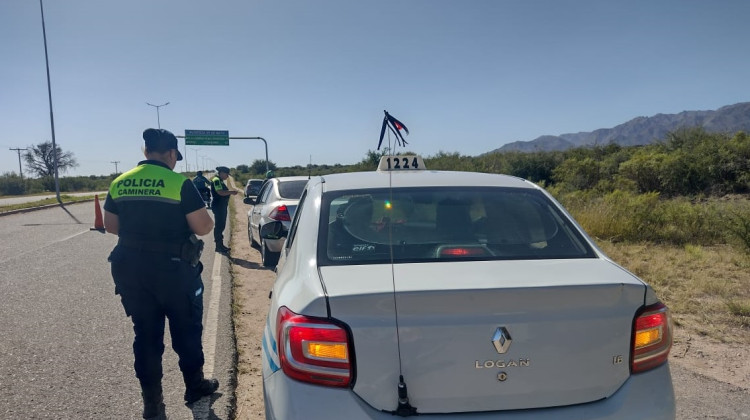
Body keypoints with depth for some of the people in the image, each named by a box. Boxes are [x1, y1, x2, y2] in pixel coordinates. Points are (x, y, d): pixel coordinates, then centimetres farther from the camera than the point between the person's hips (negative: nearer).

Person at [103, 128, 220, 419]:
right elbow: (204, 227, -14)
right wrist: (198, 213, 7)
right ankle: (195, 386, 31)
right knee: (187, 330, 15)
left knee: (145, 334, 14)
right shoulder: (180, 184, -14)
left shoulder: (119, 184, 3)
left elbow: (111, 226, 11)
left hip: (131, 270, 5)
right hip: (174, 270, -4)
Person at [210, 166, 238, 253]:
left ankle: (220, 244, 22)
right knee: (219, 225, -8)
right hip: (218, 206, -11)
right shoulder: (216, 180, -14)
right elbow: (220, 192, -25)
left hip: (222, 206, 11)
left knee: (221, 225, 14)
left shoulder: (220, 181, 18)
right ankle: (219, 246, -4)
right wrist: (231, 192, -18)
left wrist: (231, 192, 12)